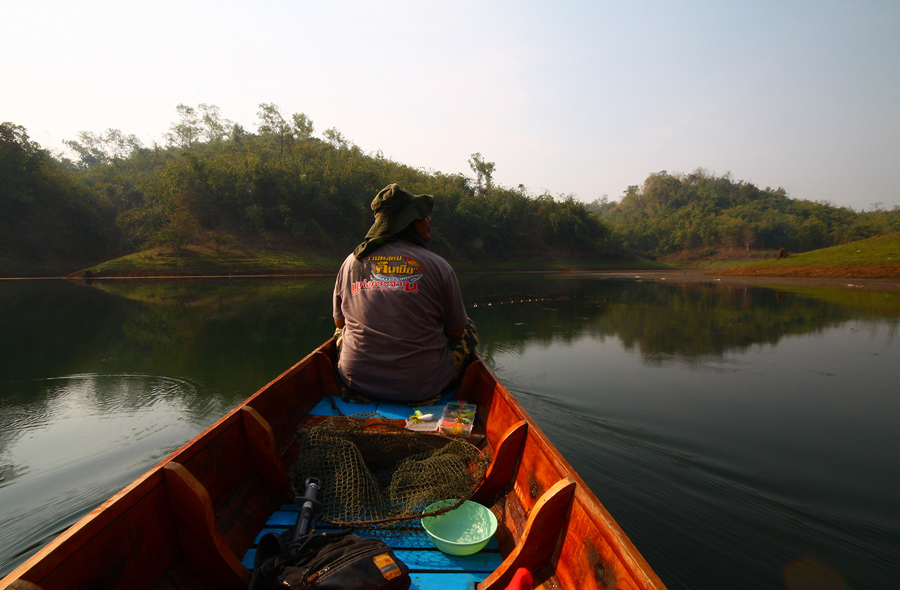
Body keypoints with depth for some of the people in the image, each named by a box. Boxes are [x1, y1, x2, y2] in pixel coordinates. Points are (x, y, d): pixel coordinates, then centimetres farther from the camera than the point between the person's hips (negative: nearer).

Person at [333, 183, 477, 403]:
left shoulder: (351, 262, -2)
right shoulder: (437, 265, -11)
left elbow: (339, 322, 12)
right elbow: (456, 331, -1)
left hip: (356, 382, 3)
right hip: (422, 388, -3)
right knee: (469, 330, 22)